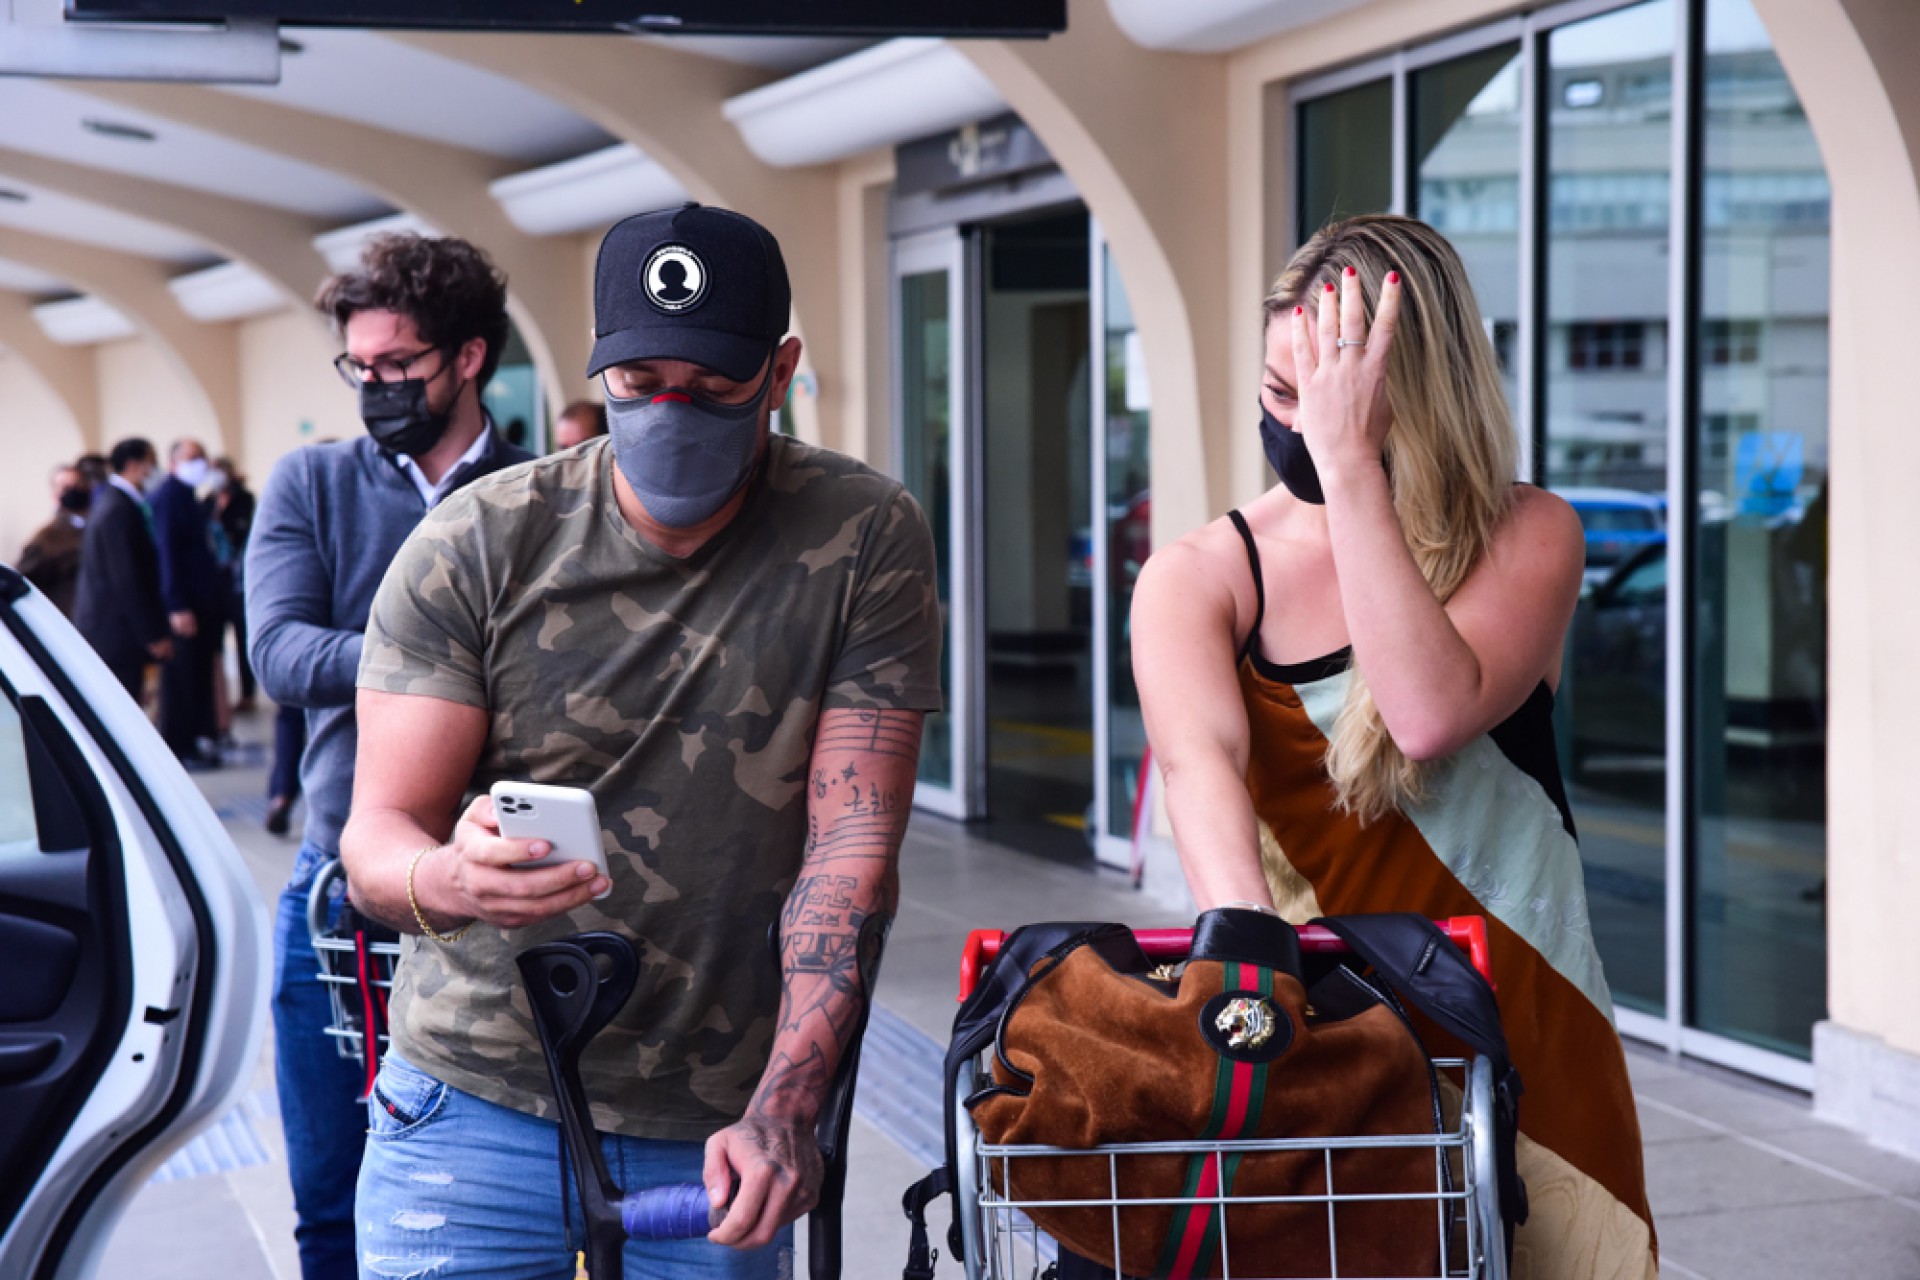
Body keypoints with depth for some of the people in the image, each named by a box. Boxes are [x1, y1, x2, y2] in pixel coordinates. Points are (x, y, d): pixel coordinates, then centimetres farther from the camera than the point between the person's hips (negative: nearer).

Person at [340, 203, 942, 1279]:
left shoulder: (867, 540, -7)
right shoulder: (473, 547, -6)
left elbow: (853, 845, -11)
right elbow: (379, 835, -8)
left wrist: (782, 1110, -21)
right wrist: (451, 880, -32)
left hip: (718, 1137, 0)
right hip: (475, 1106, 0)